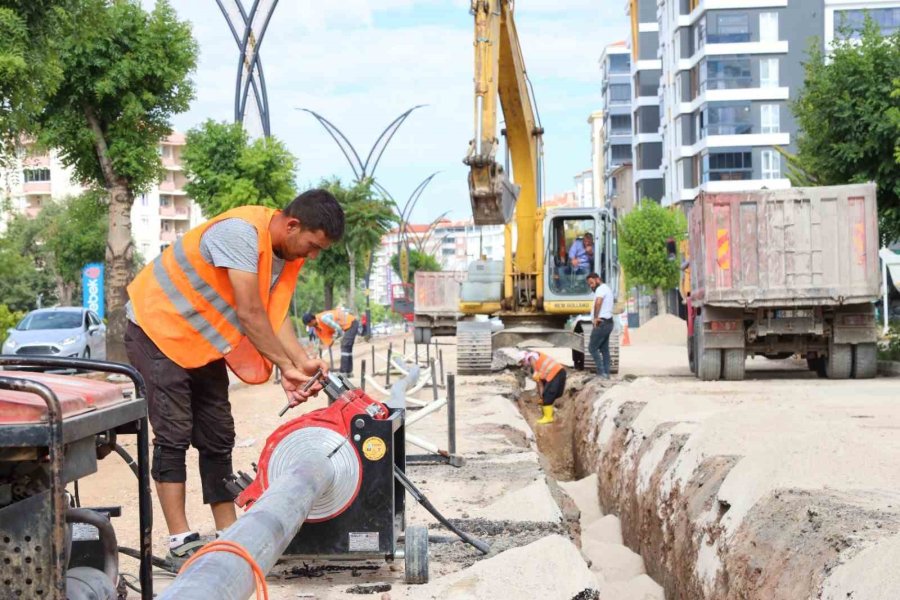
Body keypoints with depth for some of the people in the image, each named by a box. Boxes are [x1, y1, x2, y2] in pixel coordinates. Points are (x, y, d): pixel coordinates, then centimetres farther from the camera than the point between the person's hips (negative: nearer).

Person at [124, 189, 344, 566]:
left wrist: (302, 363, -21)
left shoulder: (288, 252, -1)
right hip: (157, 329, -9)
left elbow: (275, 314, -7)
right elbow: (249, 313, -30)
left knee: (218, 438, 7)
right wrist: (287, 366, -26)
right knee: (173, 436, -12)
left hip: (202, 343, 9)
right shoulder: (242, 231, -29)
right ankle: (180, 542, -11)